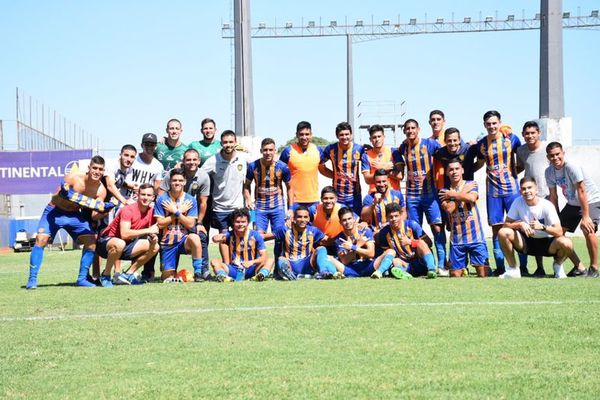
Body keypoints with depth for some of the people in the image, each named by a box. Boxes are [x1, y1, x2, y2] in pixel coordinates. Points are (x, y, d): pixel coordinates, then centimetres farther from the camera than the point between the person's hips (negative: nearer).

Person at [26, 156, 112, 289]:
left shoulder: (101, 190, -11)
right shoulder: (74, 177, -22)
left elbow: (94, 216, -12)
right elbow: (55, 199, -20)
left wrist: (104, 212, -31)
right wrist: (62, 194, -41)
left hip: (75, 215, 4)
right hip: (55, 211, -3)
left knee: (91, 241, -10)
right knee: (41, 239, -20)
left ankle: (82, 279, 3)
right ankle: (32, 280, -15)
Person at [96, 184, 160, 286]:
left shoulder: (151, 211, 0)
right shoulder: (128, 210, -22)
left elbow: (152, 232, 9)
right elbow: (124, 234, -34)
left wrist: (153, 237, -16)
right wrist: (148, 230, -29)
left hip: (126, 245, 7)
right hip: (106, 242, -7)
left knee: (155, 246, -5)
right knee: (119, 244, -41)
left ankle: (128, 274, 2)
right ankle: (105, 275, -17)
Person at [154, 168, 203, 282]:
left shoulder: (191, 200, -1)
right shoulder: (162, 199, -4)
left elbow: (190, 224, -7)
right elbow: (160, 224, -9)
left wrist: (175, 211, -13)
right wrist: (180, 211, -11)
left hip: (184, 240, 0)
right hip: (167, 243, 0)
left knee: (194, 237, -37)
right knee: (168, 277, -4)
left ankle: (198, 272, -23)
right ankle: (172, 273, 33)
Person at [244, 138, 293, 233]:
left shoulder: (282, 167, -6)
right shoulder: (253, 166, -6)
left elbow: (289, 187, 6)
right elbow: (247, 185, 8)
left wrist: (290, 208, 2)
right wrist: (248, 200, -10)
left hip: (278, 207, 0)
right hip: (260, 207, 0)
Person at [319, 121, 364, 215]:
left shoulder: (359, 149, -5)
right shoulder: (331, 149, -3)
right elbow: (320, 165, 9)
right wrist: (334, 175, 0)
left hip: (354, 195, 0)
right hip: (337, 195, 0)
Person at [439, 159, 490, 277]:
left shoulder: (471, 184, 5)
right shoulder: (444, 191, 7)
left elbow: (472, 197, -17)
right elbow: (449, 209, -11)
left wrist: (452, 194, -7)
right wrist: (463, 193, -8)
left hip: (475, 235, -1)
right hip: (456, 238, 1)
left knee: (484, 273, -7)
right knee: (455, 274, 3)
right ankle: (463, 270, 31)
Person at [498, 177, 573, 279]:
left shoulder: (547, 205, -17)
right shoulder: (518, 202, -9)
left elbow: (559, 232, -23)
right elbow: (506, 225, -9)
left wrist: (542, 227, -39)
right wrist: (520, 224, -27)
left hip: (546, 243, -2)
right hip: (526, 242, 2)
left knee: (566, 244, -32)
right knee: (503, 233, -24)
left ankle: (558, 265, 4)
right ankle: (513, 269, -7)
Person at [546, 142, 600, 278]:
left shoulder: (571, 167, -27)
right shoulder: (549, 172, -6)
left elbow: (581, 192, -28)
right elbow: (553, 197, 1)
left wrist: (585, 217, -30)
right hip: (572, 204, 7)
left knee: (588, 229, -30)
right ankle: (579, 267, 9)